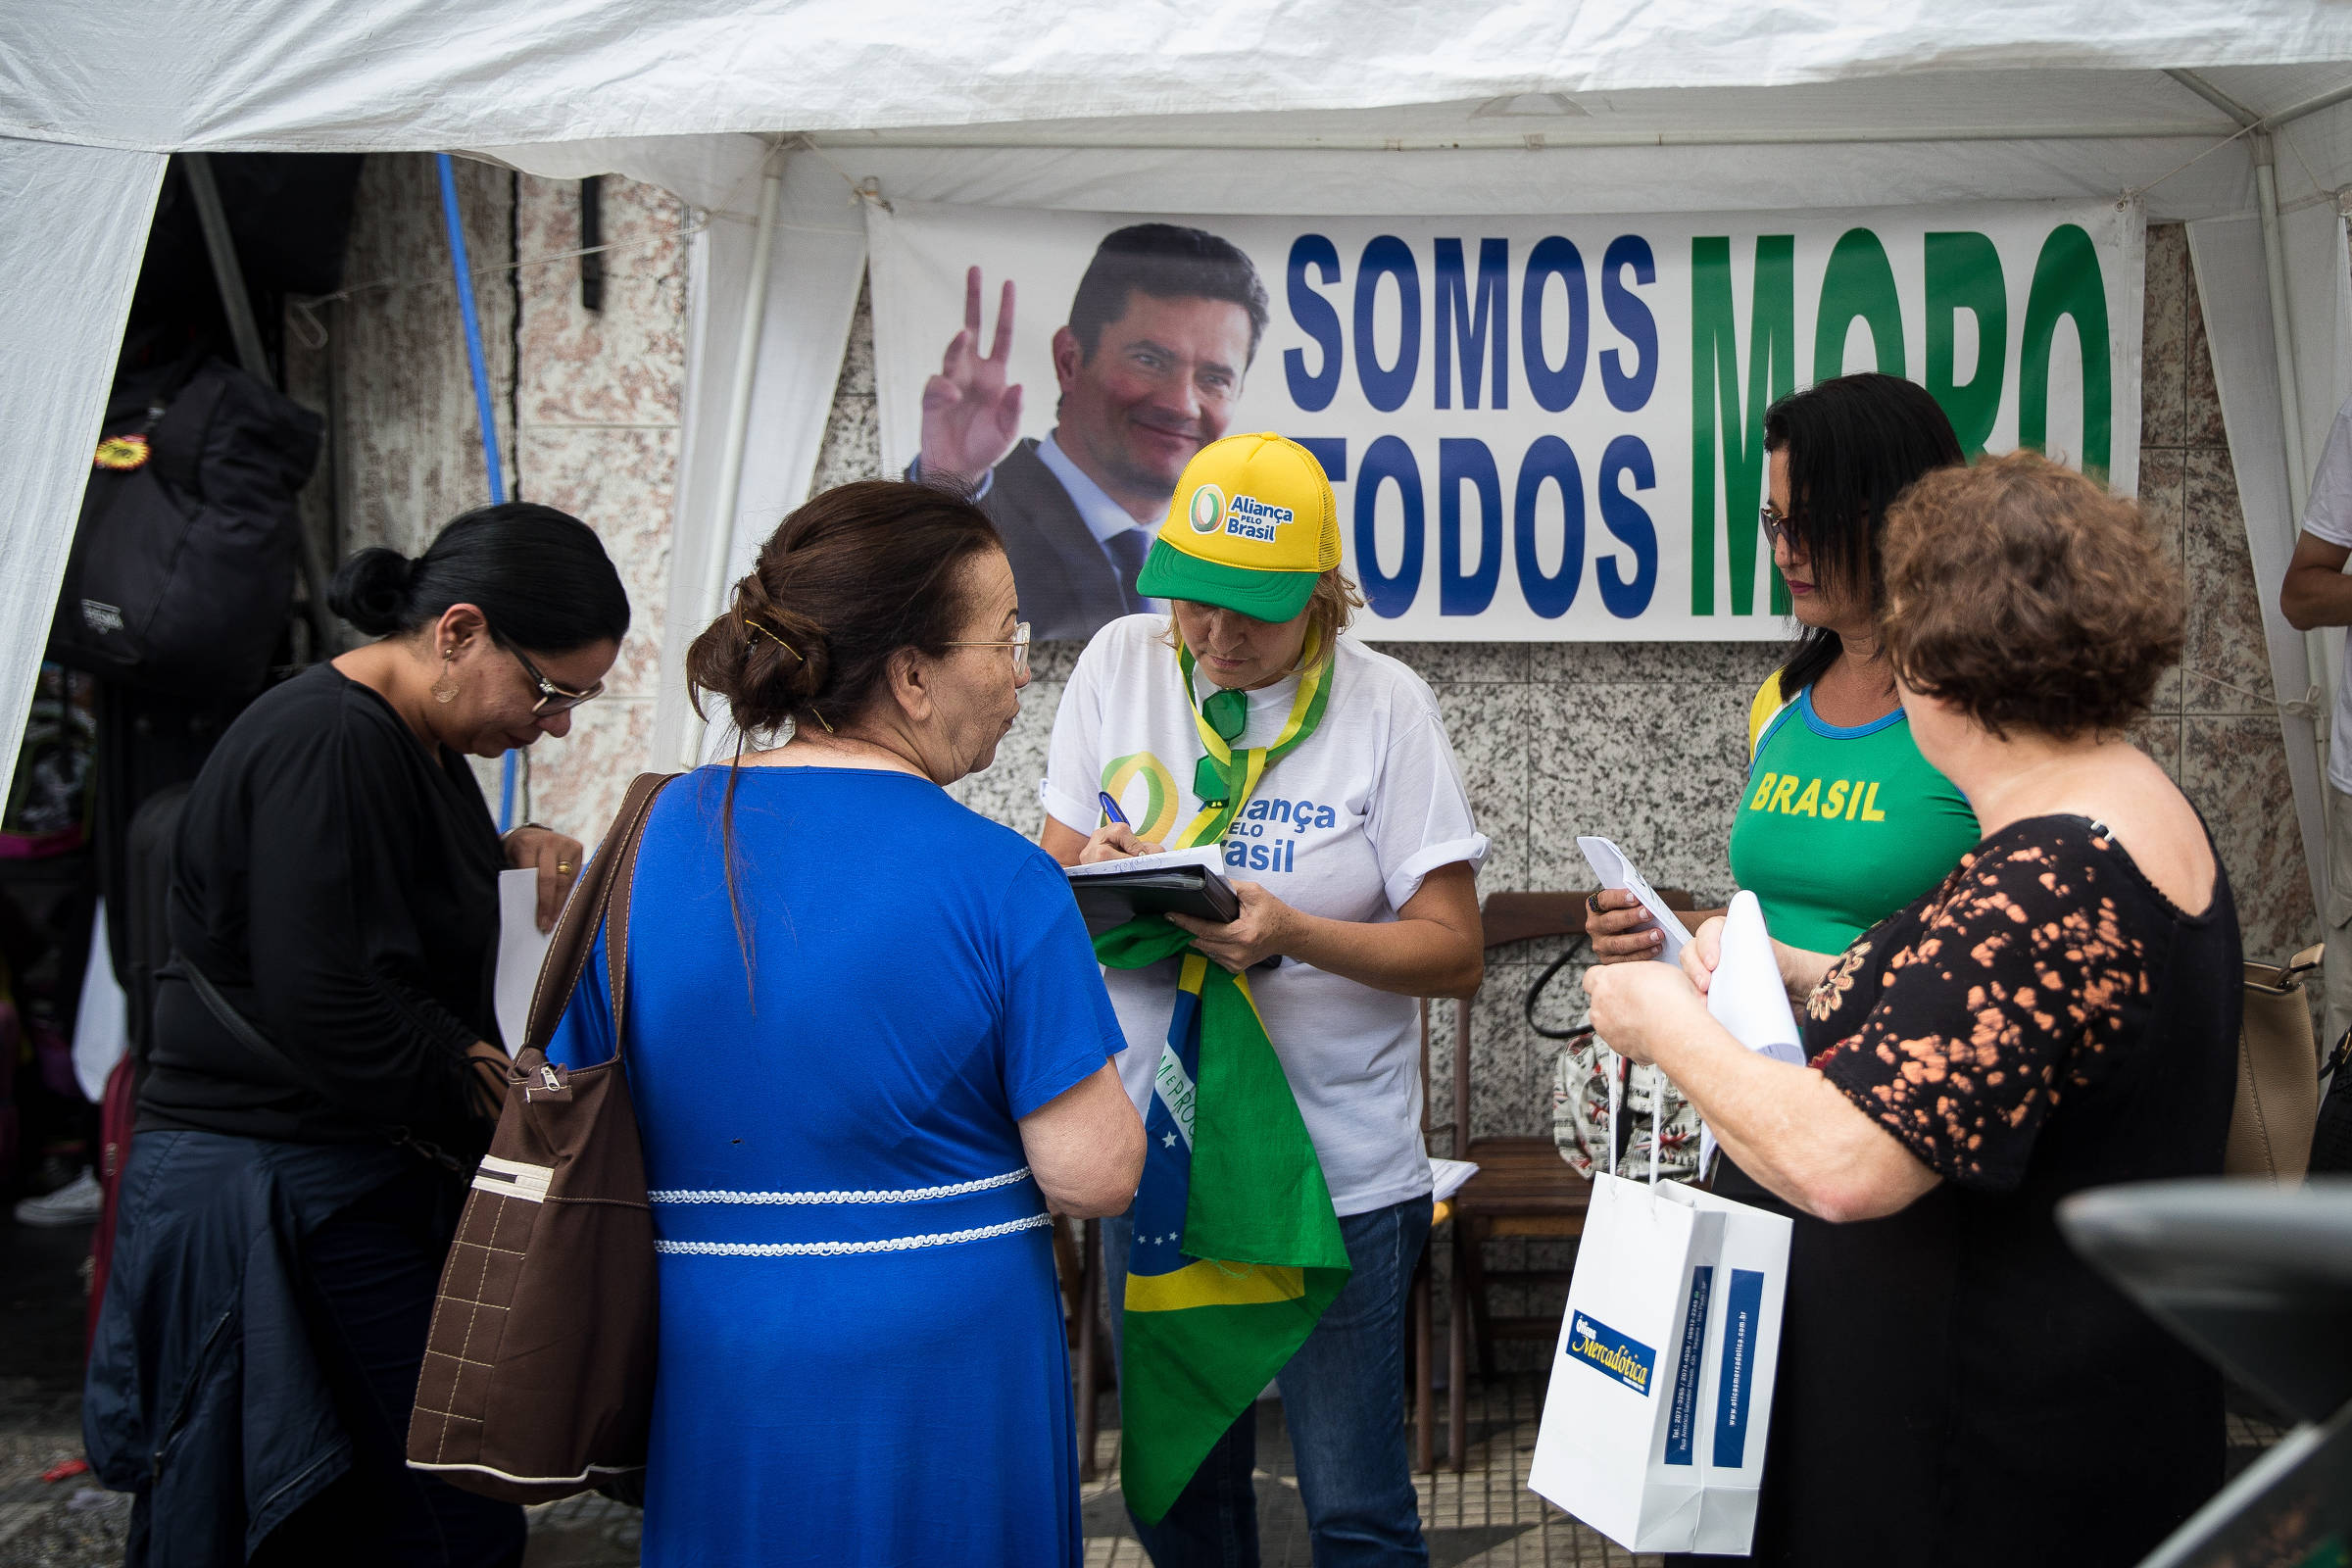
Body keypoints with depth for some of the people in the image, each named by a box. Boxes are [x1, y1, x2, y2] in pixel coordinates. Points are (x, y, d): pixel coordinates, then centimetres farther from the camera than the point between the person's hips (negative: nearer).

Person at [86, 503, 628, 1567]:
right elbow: (324, 1013, -24)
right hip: (277, 1191, -10)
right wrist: (480, 1093, -12)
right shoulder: (323, 750, -18)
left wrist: (514, 852, 12)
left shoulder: (414, 740, 13)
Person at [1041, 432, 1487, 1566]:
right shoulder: (1121, 663, 1)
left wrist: (1293, 935, -24)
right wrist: (1090, 878, -18)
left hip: (1340, 1170, -3)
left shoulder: (1384, 704, -7)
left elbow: (1456, 953, -8)